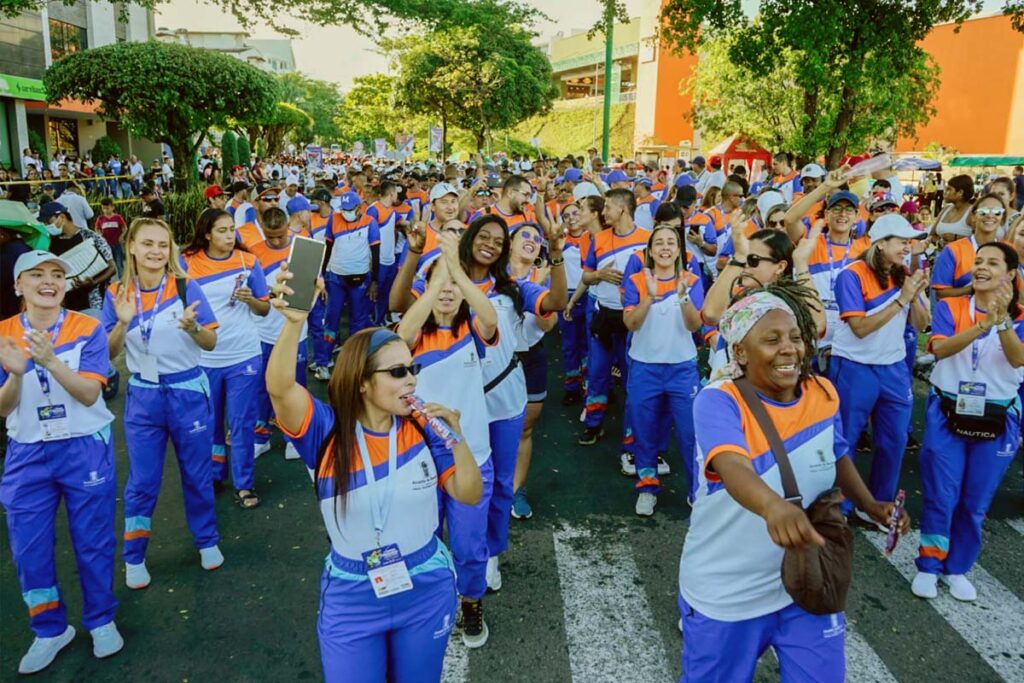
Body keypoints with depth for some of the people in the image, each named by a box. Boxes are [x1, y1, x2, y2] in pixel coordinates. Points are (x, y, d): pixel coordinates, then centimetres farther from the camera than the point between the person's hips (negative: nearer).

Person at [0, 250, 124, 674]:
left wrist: (50, 361, -32)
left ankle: (101, 620, 29)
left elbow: (88, 394, -17)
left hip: (85, 448, -2)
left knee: (93, 541, 9)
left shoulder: (87, 329, -9)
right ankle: (50, 630, 28)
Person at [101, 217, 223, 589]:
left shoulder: (187, 288, -9)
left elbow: (211, 343, -6)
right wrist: (122, 323, -20)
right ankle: (133, 557, 28)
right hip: (142, 396, 1)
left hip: (188, 391, -1)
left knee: (197, 473, 13)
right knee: (142, 481, 10)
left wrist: (191, 327, -27)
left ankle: (207, 541, 34)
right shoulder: (118, 294, -4)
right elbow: (109, 353, -2)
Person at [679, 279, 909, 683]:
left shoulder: (824, 394, -6)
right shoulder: (718, 402, -24)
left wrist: (871, 506, -2)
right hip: (724, 593, -4)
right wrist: (773, 506, -63)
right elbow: (733, 469, -43)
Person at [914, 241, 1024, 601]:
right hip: (947, 413, -1)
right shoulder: (950, 307, -3)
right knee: (940, 497, 2)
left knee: (975, 502, 10)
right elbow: (940, 348, -21)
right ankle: (928, 566, 19)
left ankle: (958, 568, 27)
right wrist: (984, 323, -34)